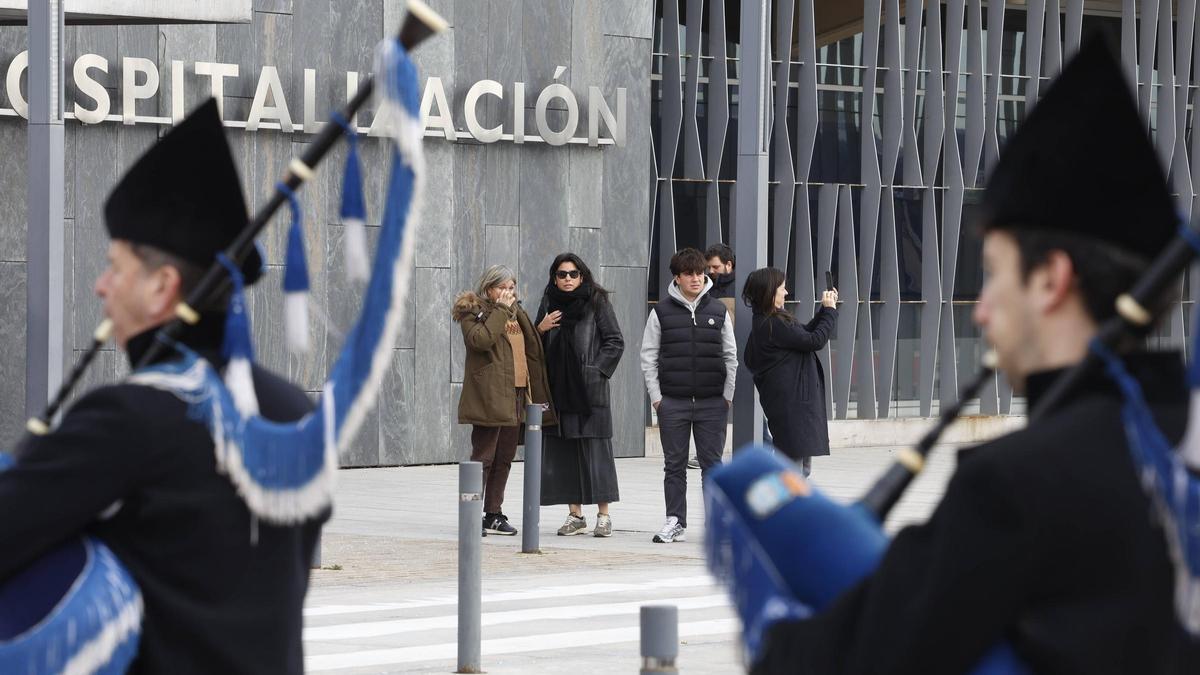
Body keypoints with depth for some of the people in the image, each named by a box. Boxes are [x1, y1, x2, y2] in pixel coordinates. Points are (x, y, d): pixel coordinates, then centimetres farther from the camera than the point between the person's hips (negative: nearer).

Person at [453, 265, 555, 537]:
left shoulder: (515, 314, 21)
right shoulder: (473, 311, -2)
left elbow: (532, 348, 26)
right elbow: (480, 339, -22)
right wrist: (501, 310, -17)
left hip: (515, 396, 8)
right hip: (489, 398, -8)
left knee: (504, 458, 9)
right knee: (483, 457, -9)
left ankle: (494, 515, 16)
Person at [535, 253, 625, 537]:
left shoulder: (597, 303, 0)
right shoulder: (549, 304, 12)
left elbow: (615, 342, -1)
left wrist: (596, 370, -10)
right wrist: (540, 329, -2)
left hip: (589, 390, -4)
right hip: (559, 389, 4)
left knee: (596, 450, -5)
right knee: (563, 452, 3)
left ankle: (603, 515, 0)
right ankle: (575, 515, 9)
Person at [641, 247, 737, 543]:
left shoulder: (718, 311, 6)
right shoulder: (662, 313, 2)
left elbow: (731, 356, 10)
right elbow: (648, 357, 4)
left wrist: (727, 396, 3)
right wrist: (656, 397, -3)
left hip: (712, 402, 0)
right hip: (673, 402, 0)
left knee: (712, 463, 3)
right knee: (674, 465, 4)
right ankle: (676, 522, 9)